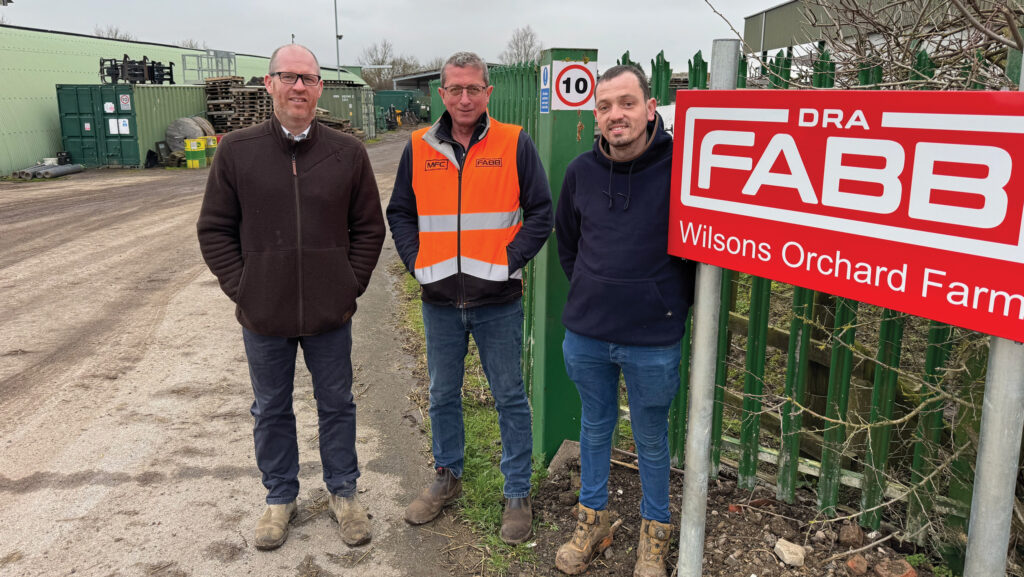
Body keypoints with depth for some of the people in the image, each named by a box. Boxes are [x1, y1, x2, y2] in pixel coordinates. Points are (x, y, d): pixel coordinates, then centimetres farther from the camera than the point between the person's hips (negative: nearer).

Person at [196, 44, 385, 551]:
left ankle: (342, 492, 33)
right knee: (271, 411, 15)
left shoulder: (348, 153, -2)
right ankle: (280, 497, 35)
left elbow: (369, 228, 4)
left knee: (337, 405, 14)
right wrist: (240, 289, -4)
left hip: (330, 315, 0)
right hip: (263, 316, 0)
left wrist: (351, 285, -2)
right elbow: (215, 229, 2)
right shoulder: (237, 151, -3)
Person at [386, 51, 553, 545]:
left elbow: (540, 213, -2)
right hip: (440, 301, 3)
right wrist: (418, 262, -1)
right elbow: (400, 213, 12)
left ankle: (517, 494, 22)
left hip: (497, 300, -3)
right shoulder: (419, 148, 5)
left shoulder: (514, 144, -4)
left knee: (510, 398, 7)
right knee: (443, 396, 17)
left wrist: (508, 261, -11)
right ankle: (447, 477, 37)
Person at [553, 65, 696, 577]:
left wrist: (673, 303, -1)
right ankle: (592, 518, 39)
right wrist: (589, 291, 12)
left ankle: (654, 531, 35)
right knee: (594, 427, 20)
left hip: (653, 341, -3)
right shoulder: (581, 171, 0)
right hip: (585, 333, 4)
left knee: (651, 439, 14)